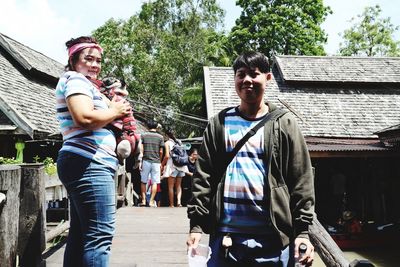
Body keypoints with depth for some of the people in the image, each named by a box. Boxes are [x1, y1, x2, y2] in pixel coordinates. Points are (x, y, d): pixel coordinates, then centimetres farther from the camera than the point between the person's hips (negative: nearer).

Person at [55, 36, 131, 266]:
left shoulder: (82, 83, 27)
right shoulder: (76, 79, -4)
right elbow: (84, 117, -22)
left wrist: (115, 111, 12)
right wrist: (115, 111, -6)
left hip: (83, 163, 11)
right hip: (89, 164, -11)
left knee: (81, 233, 12)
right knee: (100, 234, -11)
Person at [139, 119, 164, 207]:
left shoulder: (143, 135, 3)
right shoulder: (160, 137, 3)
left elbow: (141, 149, -2)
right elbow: (161, 152, 3)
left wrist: (140, 161, 2)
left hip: (146, 161, 1)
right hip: (156, 162, 0)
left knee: (143, 182, 11)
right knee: (154, 183, 3)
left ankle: (143, 200, 8)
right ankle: (151, 201, 0)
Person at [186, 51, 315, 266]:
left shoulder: (284, 124, 3)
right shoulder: (219, 123, 7)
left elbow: (301, 181, 1)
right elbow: (204, 176, 4)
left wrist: (302, 230, -4)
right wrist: (197, 224, -2)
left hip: (272, 238, -1)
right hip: (224, 235, 1)